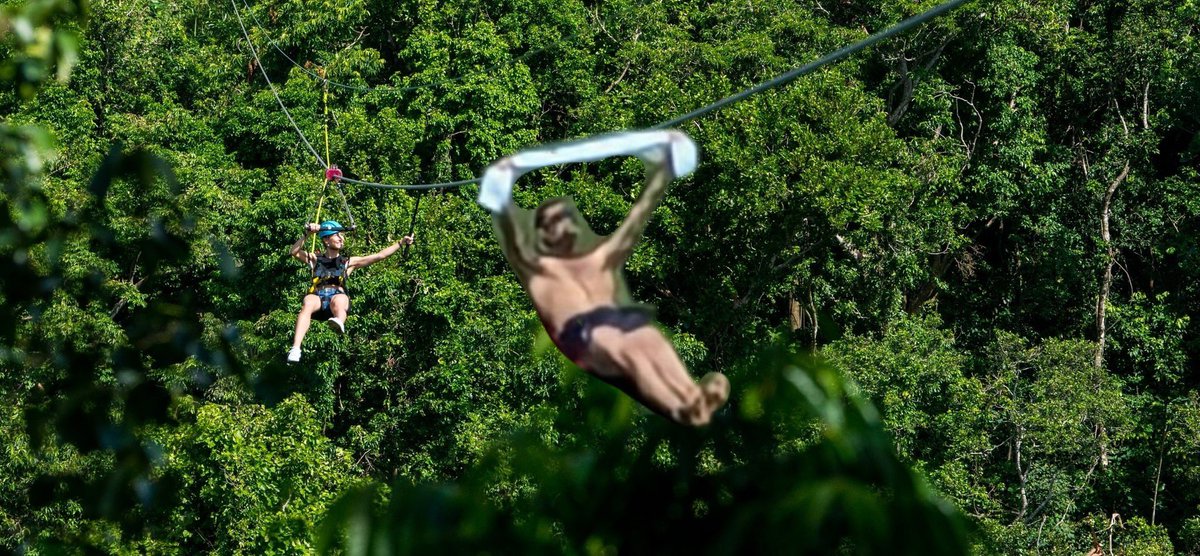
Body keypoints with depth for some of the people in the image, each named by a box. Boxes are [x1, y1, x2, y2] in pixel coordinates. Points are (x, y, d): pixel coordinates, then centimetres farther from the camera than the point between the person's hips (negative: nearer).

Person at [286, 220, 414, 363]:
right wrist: (307, 234, 0)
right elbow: (294, 252, 11)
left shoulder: (348, 262, 29)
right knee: (308, 303, -37)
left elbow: (380, 255, 26)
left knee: (338, 301, -38)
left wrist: (401, 242, 20)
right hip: (317, 297, -1)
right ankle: (295, 349, -56)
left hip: (338, 296, 1)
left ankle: (339, 323, -76)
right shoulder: (315, 259, 28)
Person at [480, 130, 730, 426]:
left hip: (619, 318, 5)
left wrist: (664, 169, 30)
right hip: (579, 332, -5)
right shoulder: (535, 268, 25)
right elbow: (513, 241, 6)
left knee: (652, 340, -31)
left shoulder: (600, 260, 35)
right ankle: (677, 409, -63)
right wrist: (503, 205, -11)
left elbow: (637, 218, 33)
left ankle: (694, 397, -61)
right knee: (625, 347, -37)